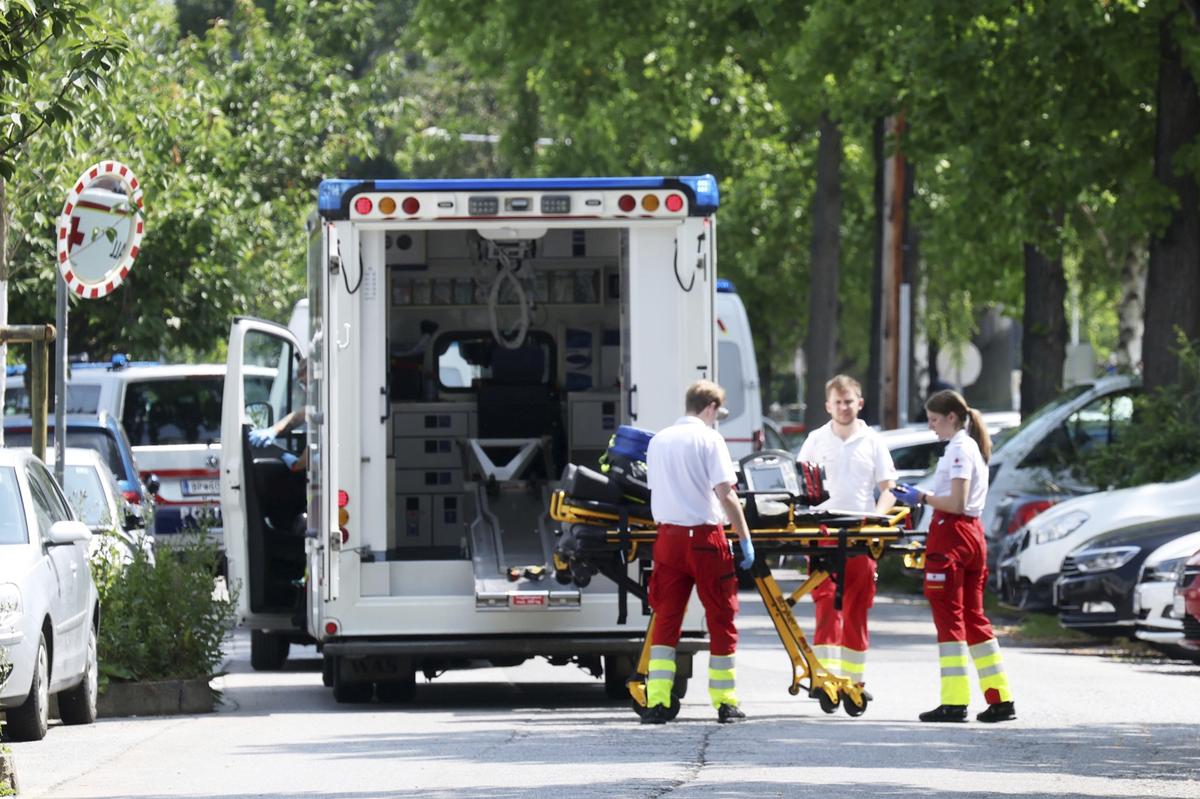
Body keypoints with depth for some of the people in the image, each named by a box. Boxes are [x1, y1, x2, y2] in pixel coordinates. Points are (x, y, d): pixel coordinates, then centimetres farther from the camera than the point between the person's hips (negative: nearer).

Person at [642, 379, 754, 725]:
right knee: (721, 618, 5)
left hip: (668, 537, 5)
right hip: (704, 537, -5)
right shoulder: (709, 439, -6)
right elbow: (725, 493, -12)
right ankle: (725, 703, 8)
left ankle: (657, 702, -4)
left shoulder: (658, 441, 12)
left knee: (666, 618, 5)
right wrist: (745, 537, -8)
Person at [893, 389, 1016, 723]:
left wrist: (922, 497, -10)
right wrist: (923, 497, 13)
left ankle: (955, 702, -8)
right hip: (972, 533, 10)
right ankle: (1000, 699, 10)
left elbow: (956, 503, -19)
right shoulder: (972, 447, 17)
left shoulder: (959, 449, -12)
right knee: (973, 617, 12)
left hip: (951, 535, -10)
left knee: (949, 617, -6)